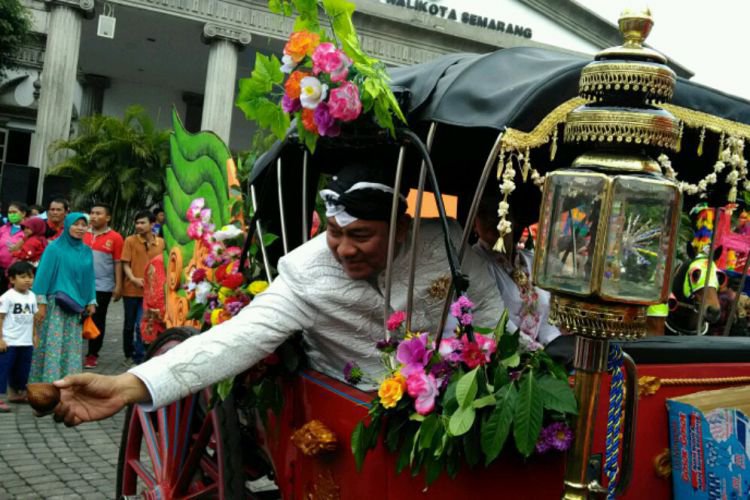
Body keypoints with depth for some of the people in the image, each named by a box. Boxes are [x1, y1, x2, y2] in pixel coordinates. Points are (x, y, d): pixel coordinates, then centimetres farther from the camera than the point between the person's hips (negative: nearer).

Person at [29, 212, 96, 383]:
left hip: (76, 305, 5)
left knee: (71, 345, 7)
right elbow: (43, 275, -7)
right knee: (53, 344, -4)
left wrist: (91, 302, 8)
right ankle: (48, 381, 0)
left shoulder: (87, 251, 9)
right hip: (56, 303, -5)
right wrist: (41, 303, -10)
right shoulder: (54, 248, -6)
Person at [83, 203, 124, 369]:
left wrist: (118, 285, -6)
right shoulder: (83, 235, 6)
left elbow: (118, 263, -3)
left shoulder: (115, 238, -4)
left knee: (98, 321, 5)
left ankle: (92, 355, 16)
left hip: (103, 287, -3)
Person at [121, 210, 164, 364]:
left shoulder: (160, 242, 3)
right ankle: (128, 354, 27)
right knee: (129, 324, 12)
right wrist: (133, 279, -19)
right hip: (131, 290, 0)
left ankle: (139, 356, 8)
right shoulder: (130, 240, -2)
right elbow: (125, 264, -4)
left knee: (142, 325, -3)